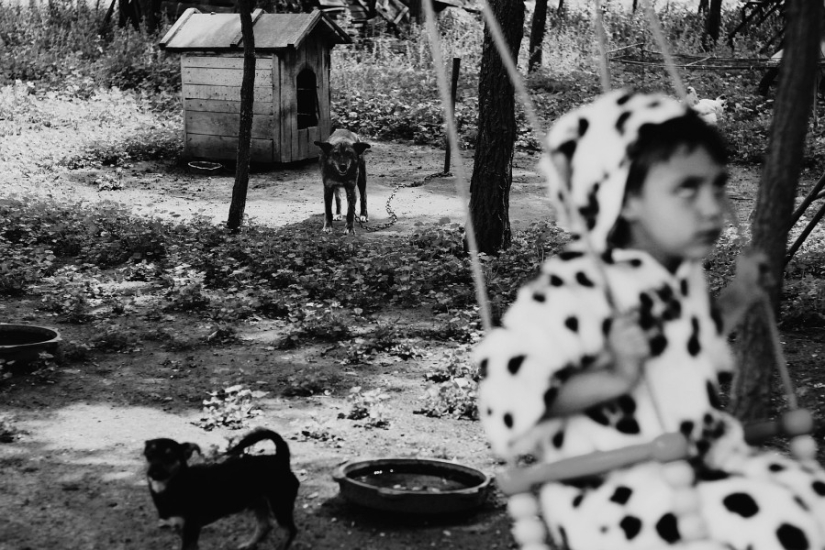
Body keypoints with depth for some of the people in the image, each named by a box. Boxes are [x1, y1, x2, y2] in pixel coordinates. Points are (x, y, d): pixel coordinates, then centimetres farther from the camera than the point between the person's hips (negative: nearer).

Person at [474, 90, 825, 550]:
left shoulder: (683, 277, 11)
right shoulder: (575, 289, -19)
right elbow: (510, 395, -25)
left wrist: (734, 303, 19)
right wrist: (613, 378, -33)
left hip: (701, 460, 9)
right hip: (610, 493, -9)